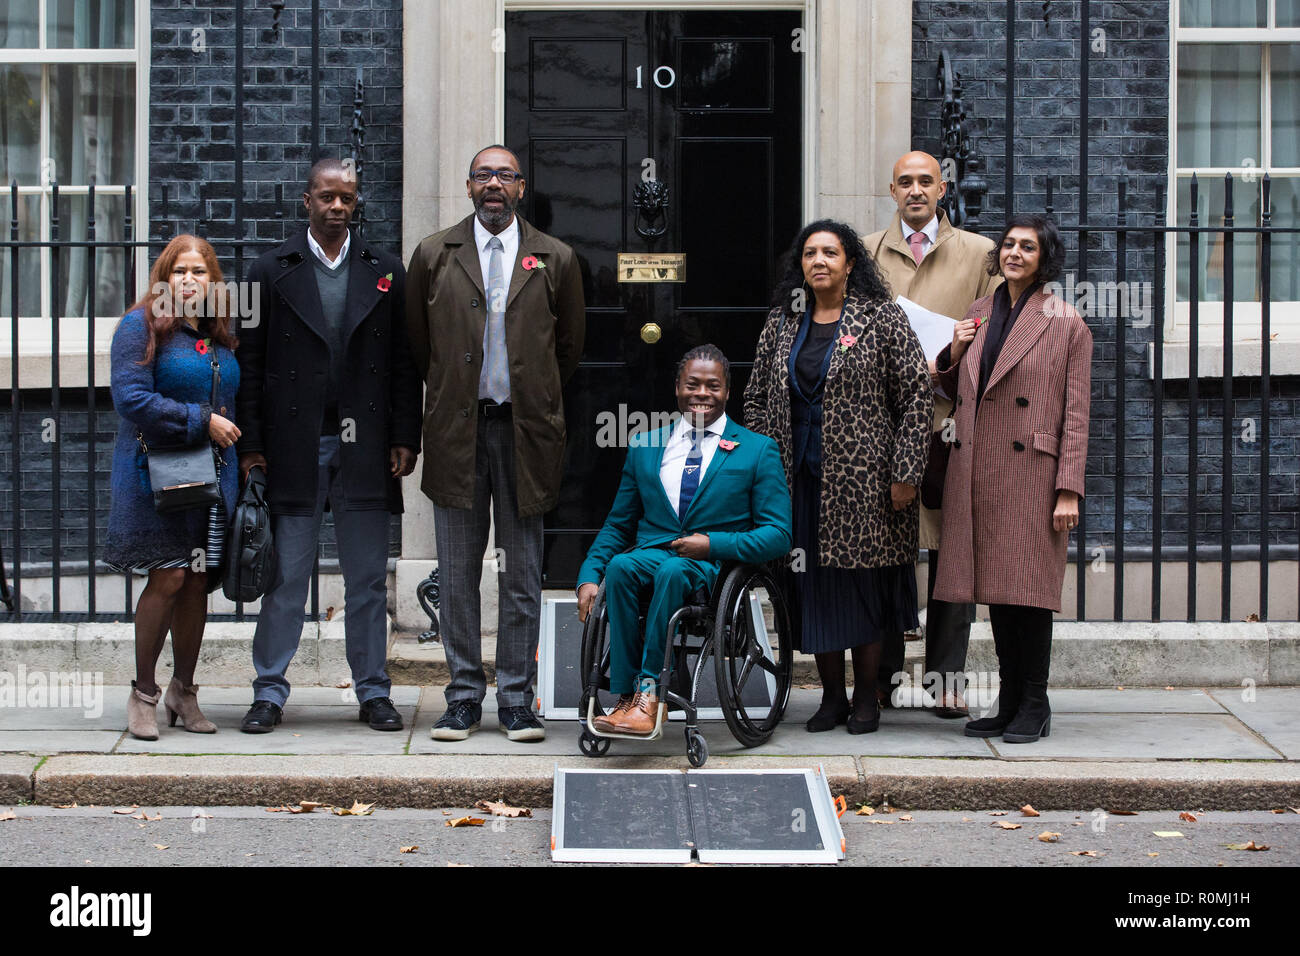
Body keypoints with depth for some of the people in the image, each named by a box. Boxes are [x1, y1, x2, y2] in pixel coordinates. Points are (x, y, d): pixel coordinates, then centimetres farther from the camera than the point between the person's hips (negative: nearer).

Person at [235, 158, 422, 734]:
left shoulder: (385, 272, 9)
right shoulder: (272, 271, 5)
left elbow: (404, 363, 7)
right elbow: (250, 363, 3)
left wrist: (405, 439, 0)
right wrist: (250, 445, -3)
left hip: (365, 447, 1)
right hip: (294, 445, -1)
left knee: (368, 579, 7)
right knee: (284, 578, 3)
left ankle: (373, 692, 15)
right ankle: (269, 692, 11)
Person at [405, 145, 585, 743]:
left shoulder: (555, 260, 6)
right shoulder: (434, 255, 6)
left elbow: (570, 343, 14)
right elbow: (415, 340, 14)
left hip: (524, 431, 0)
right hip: (456, 429, 0)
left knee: (522, 575, 4)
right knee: (457, 574, 4)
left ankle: (516, 700, 12)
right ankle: (464, 698, 13)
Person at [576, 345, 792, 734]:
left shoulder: (758, 450, 7)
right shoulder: (643, 445, 16)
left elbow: (778, 535, 1)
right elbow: (617, 524, 17)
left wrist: (712, 543, -14)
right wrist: (588, 577, -1)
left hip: (716, 566, -3)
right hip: (651, 553, 3)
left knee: (673, 570, -37)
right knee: (620, 566, -32)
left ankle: (648, 691, -33)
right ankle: (627, 697, -32)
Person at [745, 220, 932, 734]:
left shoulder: (881, 318, -2)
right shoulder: (782, 322, 10)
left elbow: (917, 395, -4)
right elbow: (756, 398, 15)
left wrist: (905, 474, -10)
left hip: (863, 476, -4)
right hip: (801, 479, 4)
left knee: (864, 584, 2)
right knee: (813, 587, 5)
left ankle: (866, 697, 14)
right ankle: (832, 696, 16)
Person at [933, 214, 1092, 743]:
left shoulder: (1067, 324, -1)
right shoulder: (978, 315, 14)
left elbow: (1075, 415, -4)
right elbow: (958, 392, 23)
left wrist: (1069, 489, -11)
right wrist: (954, 354, 2)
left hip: (1031, 471, -5)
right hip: (977, 471, 5)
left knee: (1029, 586, -4)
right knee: (996, 589, 8)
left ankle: (1034, 706, 7)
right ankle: (1009, 704, 16)